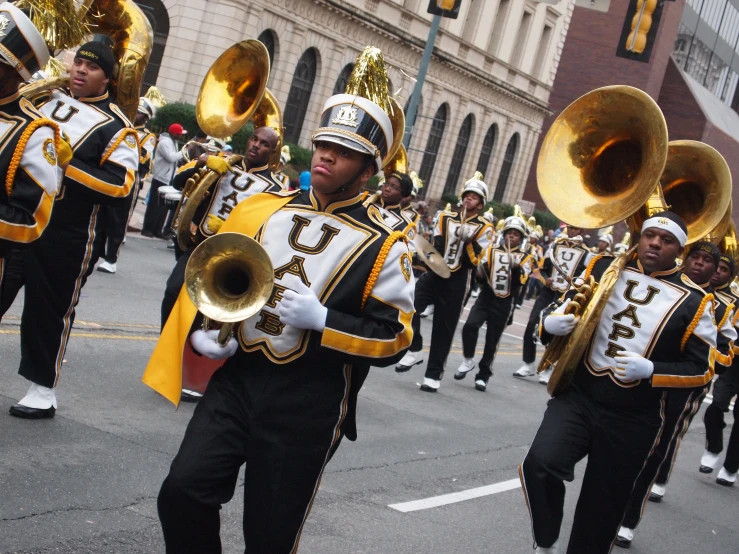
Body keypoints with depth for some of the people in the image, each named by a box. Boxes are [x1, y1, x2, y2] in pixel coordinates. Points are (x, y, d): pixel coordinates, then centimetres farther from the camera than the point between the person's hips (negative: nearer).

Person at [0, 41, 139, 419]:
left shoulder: (115, 127, -7)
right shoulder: (46, 98, 11)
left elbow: (119, 188, -15)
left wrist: (67, 165, -21)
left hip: (67, 238, -5)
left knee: (49, 310, 5)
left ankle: (43, 390, 18)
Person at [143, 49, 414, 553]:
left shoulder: (381, 246, -6)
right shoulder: (265, 207, 6)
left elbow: (394, 338, -7)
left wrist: (321, 319, -19)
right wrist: (201, 332, -3)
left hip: (306, 407, -3)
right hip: (234, 379, 3)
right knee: (183, 494, -9)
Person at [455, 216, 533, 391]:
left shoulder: (525, 257, 4)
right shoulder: (491, 250, 9)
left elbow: (520, 282, -10)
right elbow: (480, 275, 7)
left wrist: (516, 267, -28)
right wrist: (482, 268, -15)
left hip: (504, 304, -1)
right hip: (485, 298, 1)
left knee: (492, 342, 3)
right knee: (470, 325, -22)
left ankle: (483, 375, 17)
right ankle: (468, 360, -4)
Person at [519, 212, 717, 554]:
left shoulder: (693, 302, -5)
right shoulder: (604, 268, 2)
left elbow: (702, 370, -3)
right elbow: (563, 310, 11)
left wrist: (650, 370, -19)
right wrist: (550, 324, -14)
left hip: (633, 421, -1)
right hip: (577, 396, 1)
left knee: (601, 511, 10)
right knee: (540, 464, -24)